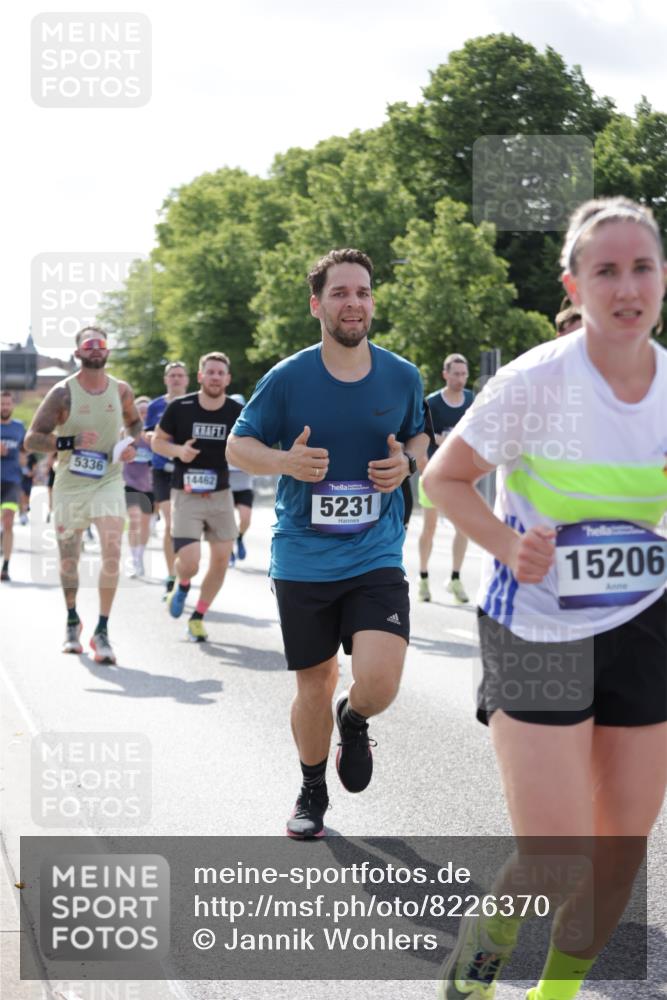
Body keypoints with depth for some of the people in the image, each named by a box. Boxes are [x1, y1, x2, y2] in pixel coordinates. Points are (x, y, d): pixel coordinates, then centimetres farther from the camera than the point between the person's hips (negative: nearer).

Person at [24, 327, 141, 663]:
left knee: (112, 552, -17)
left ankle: (102, 632, -11)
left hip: (108, 481, 1)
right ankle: (72, 622, 35)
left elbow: (134, 422, 22)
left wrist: (131, 445, 0)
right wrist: (71, 442, -25)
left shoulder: (121, 390, 1)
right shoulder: (63, 392, -10)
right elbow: (32, 439, -11)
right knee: (68, 557, 11)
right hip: (69, 484, -1)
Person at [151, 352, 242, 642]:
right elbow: (157, 441, 4)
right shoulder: (179, 408, -8)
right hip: (186, 495, -3)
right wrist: (178, 451, -17)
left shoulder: (237, 412, -4)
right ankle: (182, 586, 25)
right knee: (189, 563, -14)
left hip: (220, 495, 3)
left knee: (221, 559, 4)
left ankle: (198, 617, 24)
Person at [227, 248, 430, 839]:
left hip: (376, 558, 0)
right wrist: (285, 461, -17)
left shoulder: (402, 378, 1)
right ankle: (312, 793, 36)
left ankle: (354, 720, 21)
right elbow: (239, 446, 4)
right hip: (302, 562, 0)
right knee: (314, 687, 10)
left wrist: (407, 463, -6)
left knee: (380, 682, -17)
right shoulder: (287, 379, -5)